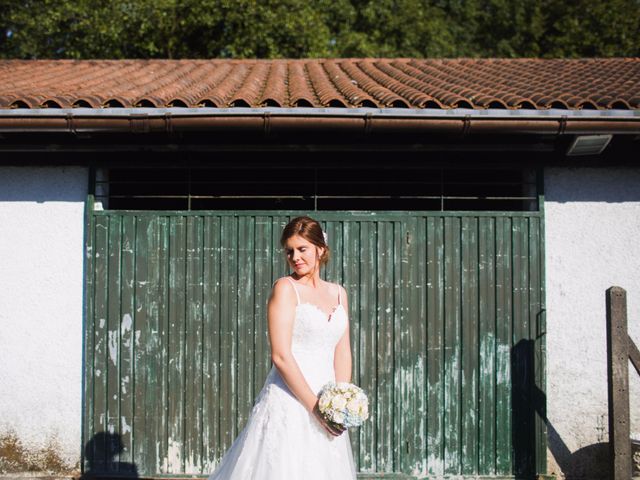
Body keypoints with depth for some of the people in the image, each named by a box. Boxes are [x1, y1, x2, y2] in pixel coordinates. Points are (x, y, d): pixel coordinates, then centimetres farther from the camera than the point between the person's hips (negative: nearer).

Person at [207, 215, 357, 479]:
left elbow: (343, 352, 10)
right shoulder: (285, 288, -6)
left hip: (326, 403, 6)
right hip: (289, 400, -6)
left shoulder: (338, 293, 11)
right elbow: (280, 356, -14)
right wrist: (315, 406, -14)